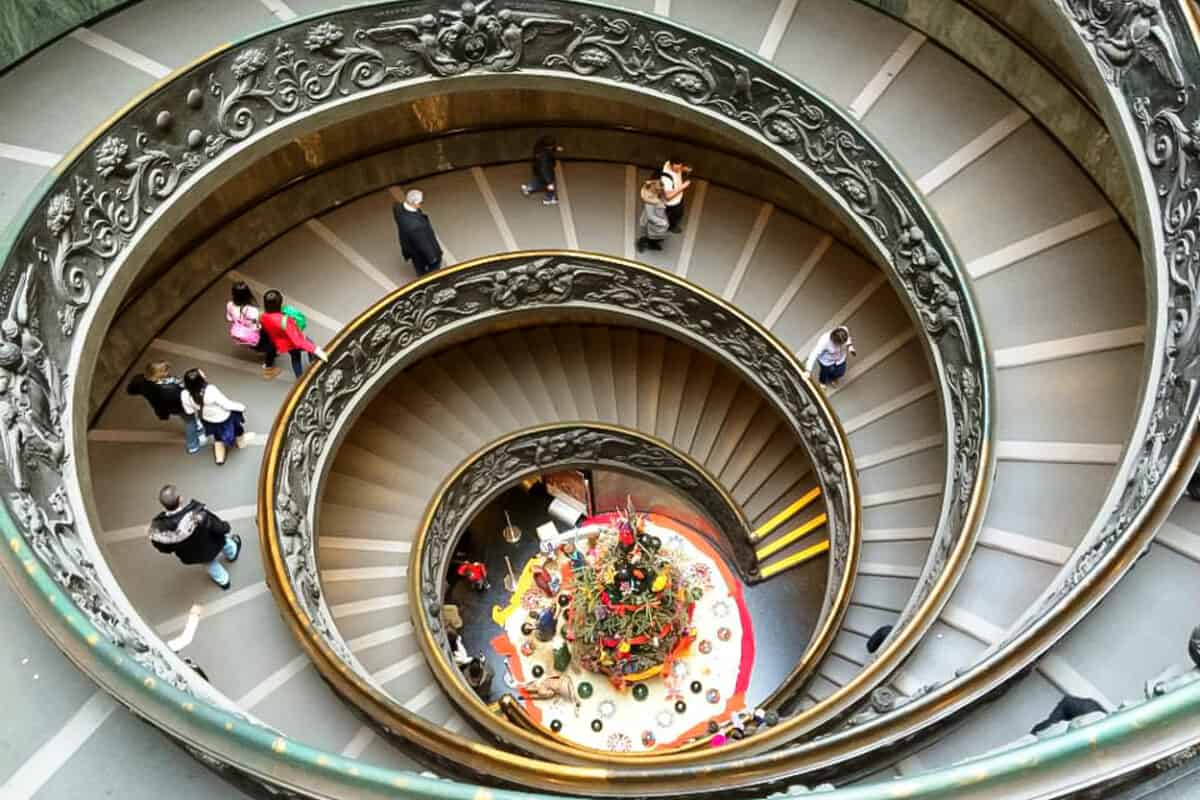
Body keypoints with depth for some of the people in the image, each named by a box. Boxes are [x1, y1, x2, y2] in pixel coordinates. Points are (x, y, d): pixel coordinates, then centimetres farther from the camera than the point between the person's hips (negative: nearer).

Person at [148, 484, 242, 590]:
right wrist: (225, 526, -3)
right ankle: (232, 554, 67)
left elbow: (164, 548, -13)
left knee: (210, 564, 36)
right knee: (223, 538, 35)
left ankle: (222, 581, 62)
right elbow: (220, 528, -27)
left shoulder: (158, 528, -35)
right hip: (211, 547, -2)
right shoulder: (197, 513, -44)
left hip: (190, 557, 2)